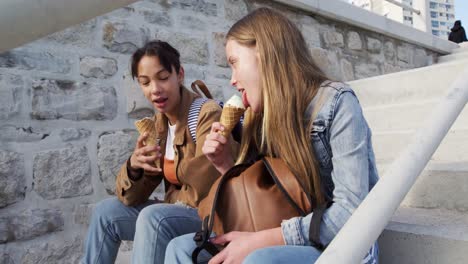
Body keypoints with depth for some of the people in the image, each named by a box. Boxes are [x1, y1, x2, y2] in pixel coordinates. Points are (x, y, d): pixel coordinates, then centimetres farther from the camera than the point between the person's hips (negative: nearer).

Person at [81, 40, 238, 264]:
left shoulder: (208, 114, -18)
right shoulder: (158, 123, 4)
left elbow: (205, 189, -28)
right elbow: (131, 197, 2)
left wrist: (174, 169, -10)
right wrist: (133, 167, -19)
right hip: (175, 212, 8)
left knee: (154, 217, -30)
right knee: (106, 211, 6)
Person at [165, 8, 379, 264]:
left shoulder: (336, 102, -15)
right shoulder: (263, 119, 4)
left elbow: (351, 213, -22)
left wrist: (258, 241, -23)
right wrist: (224, 163, -7)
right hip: (291, 243, 6)